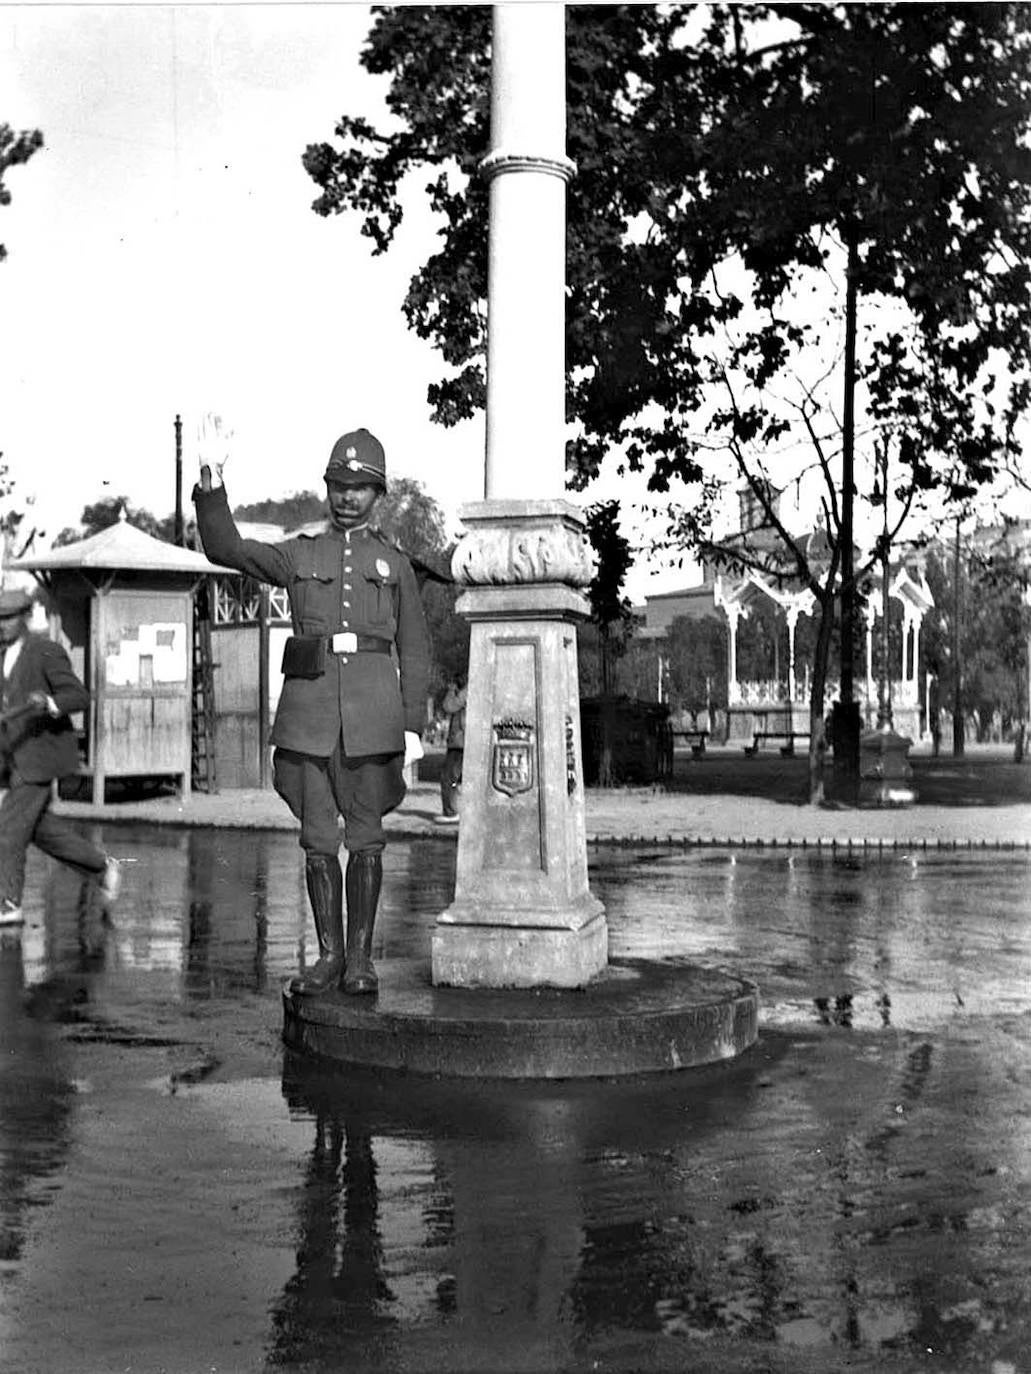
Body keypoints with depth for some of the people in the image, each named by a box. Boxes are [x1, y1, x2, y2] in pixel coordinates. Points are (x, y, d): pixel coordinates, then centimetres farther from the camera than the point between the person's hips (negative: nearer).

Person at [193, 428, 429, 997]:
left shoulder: (394, 563, 11)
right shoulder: (297, 556, 12)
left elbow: (414, 651, 9)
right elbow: (225, 548, -2)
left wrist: (412, 727, 1)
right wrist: (210, 490, -18)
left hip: (373, 711, -1)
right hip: (309, 708, 1)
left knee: (364, 838, 2)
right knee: (318, 838, 3)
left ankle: (360, 956, 12)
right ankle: (329, 955, 13)